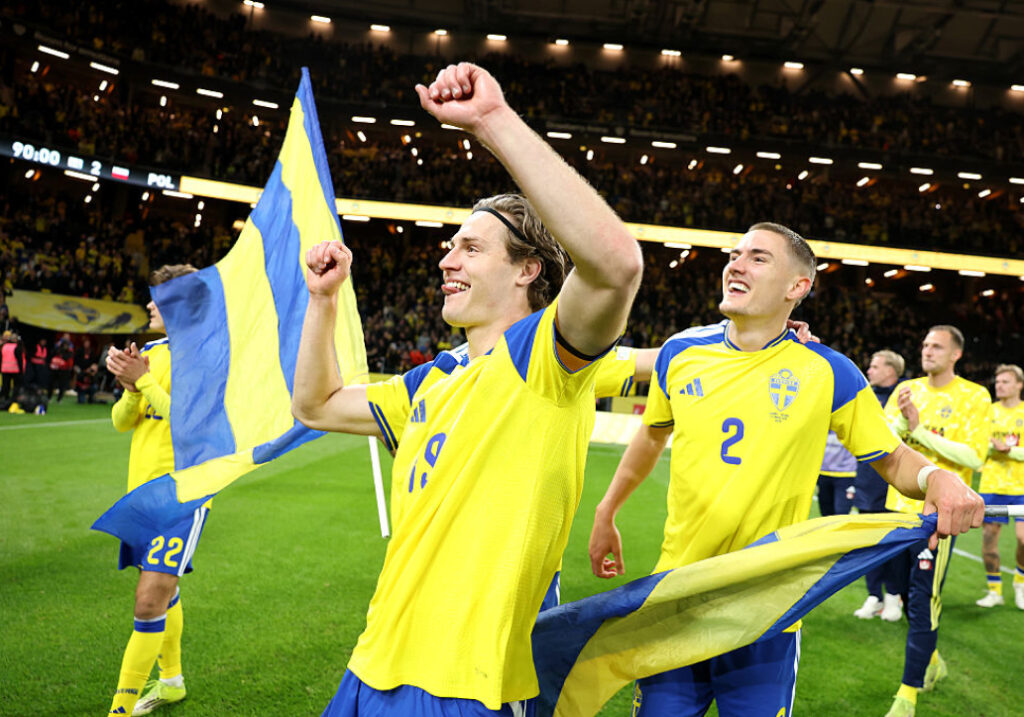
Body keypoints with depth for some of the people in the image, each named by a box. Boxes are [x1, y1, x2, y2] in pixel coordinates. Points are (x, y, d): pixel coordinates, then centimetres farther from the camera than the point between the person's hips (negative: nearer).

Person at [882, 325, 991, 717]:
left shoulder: (974, 397, -5)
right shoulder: (907, 390, 7)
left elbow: (973, 457, -15)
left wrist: (921, 429, -18)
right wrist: (901, 420, -20)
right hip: (899, 504, 5)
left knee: (922, 603, -6)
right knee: (905, 593, 15)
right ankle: (932, 662, 39)